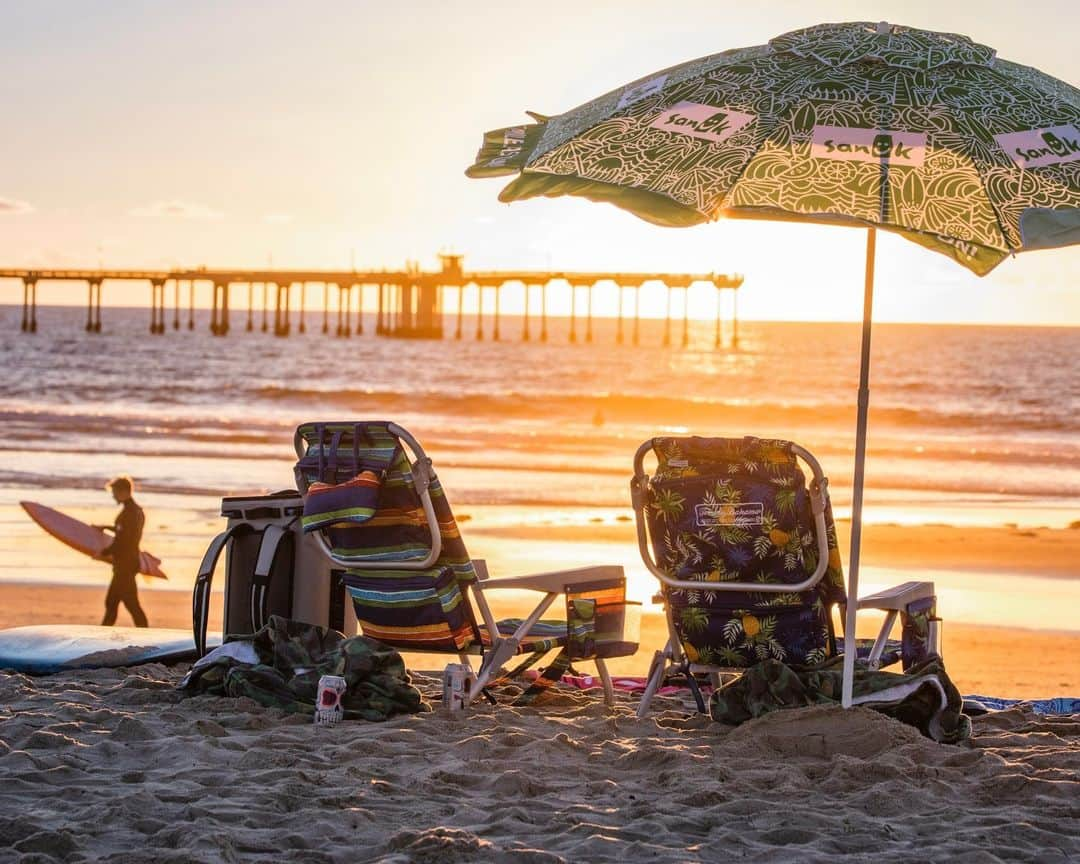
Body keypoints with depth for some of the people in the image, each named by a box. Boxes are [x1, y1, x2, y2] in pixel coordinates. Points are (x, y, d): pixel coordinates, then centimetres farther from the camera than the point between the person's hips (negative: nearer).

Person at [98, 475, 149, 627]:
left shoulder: (127, 512, -19)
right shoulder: (137, 510, 11)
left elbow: (119, 542, -21)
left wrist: (103, 553, -9)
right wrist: (107, 527, 33)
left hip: (124, 564, -10)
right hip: (132, 559, 10)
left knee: (132, 604, -6)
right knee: (111, 602, 15)